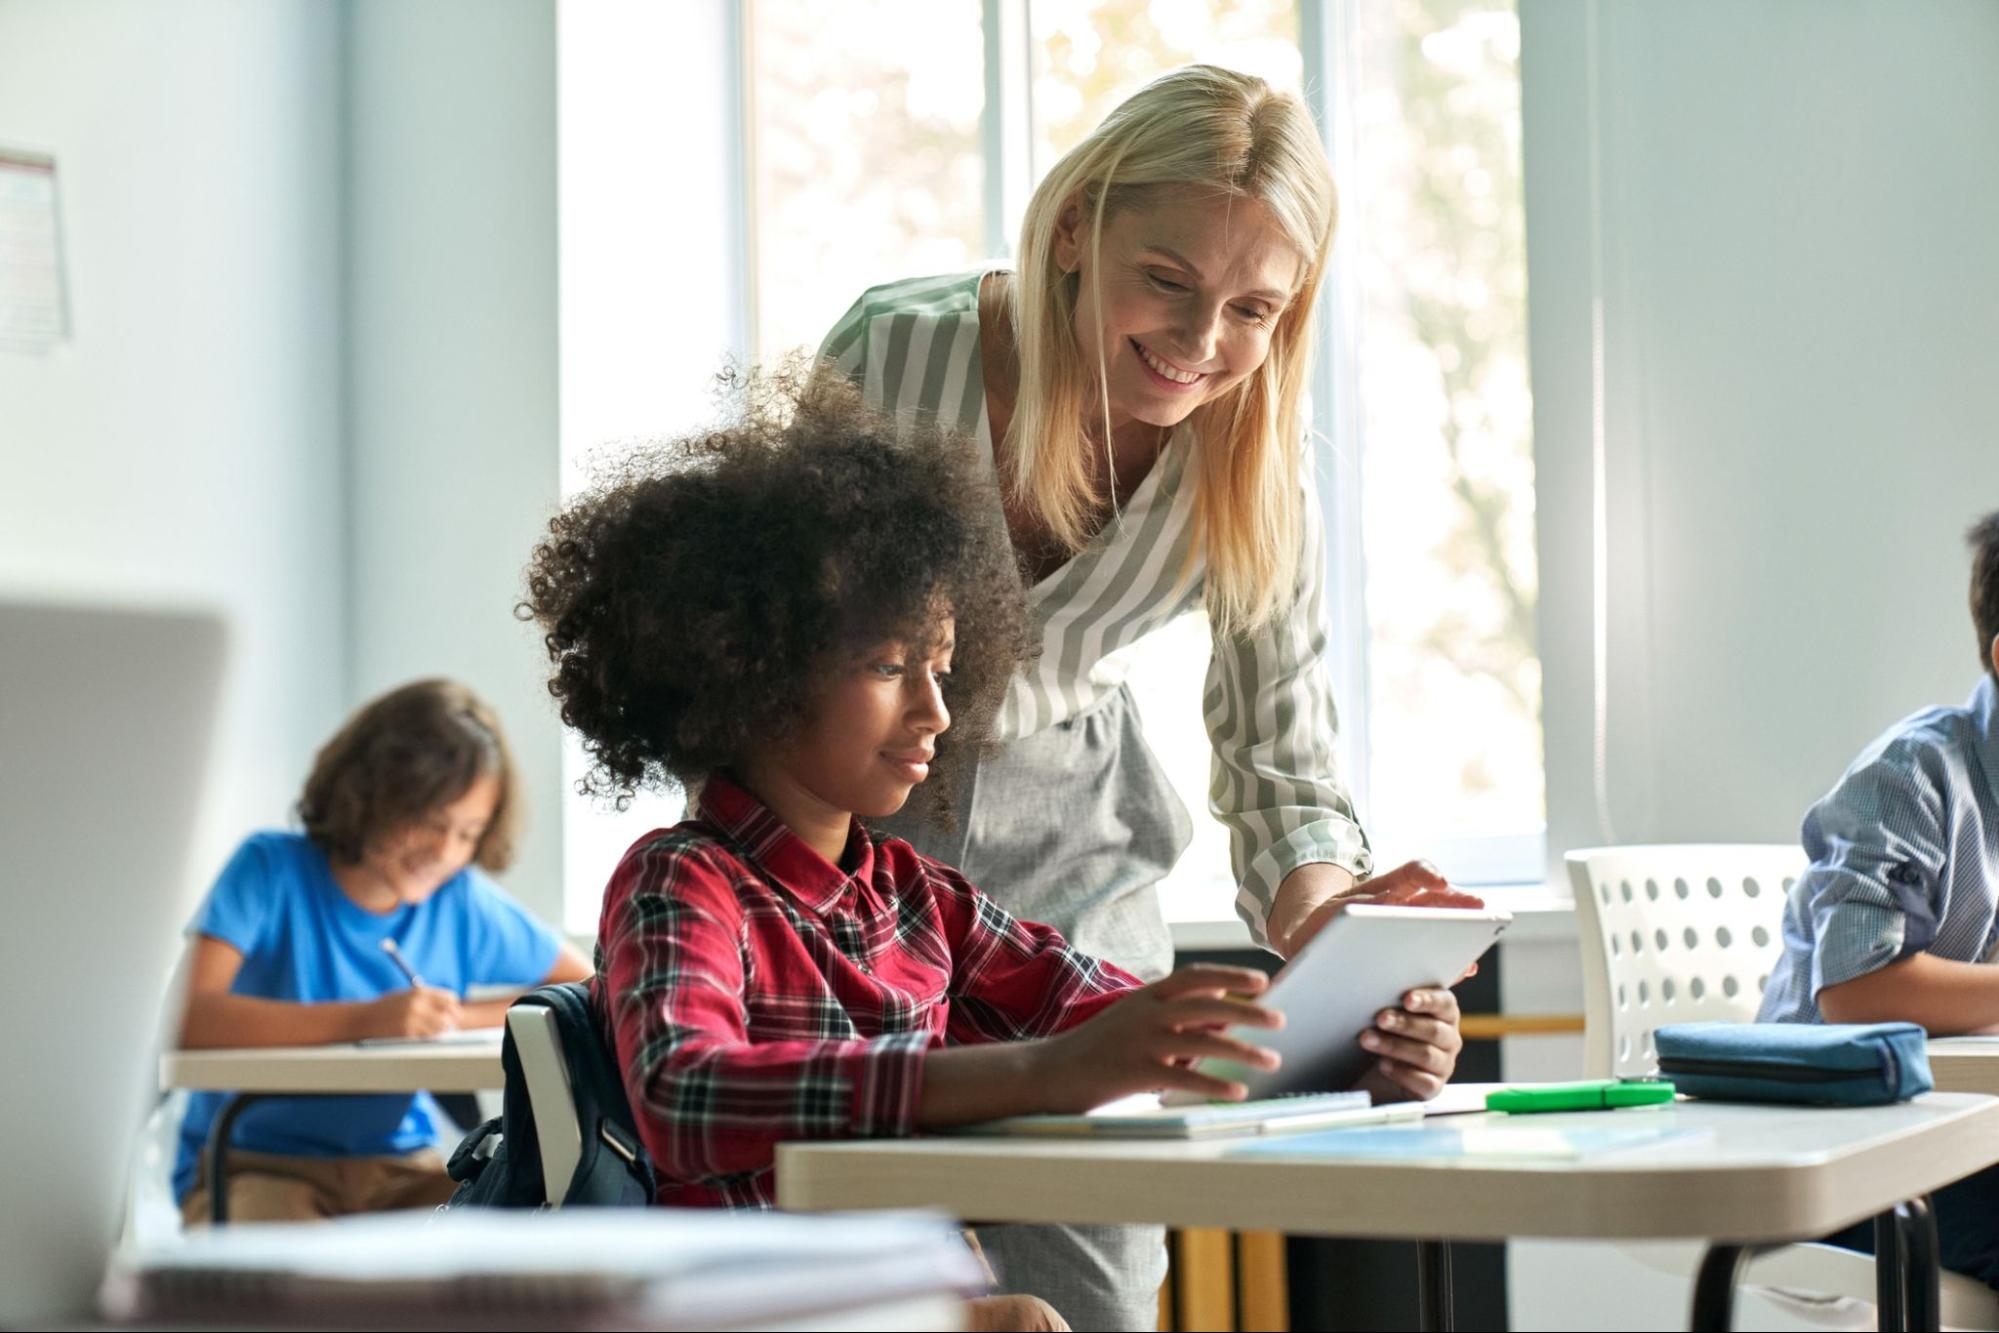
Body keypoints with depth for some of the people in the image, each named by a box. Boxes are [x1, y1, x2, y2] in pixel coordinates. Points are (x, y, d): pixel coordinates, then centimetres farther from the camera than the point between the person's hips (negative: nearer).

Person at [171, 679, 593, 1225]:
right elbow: (193, 1019, -22)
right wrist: (363, 1020, -31)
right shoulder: (272, 868, -8)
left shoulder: (465, 903, 1)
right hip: (257, 1166, -4)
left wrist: (458, 1017, -10)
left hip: (398, 1167, 5)